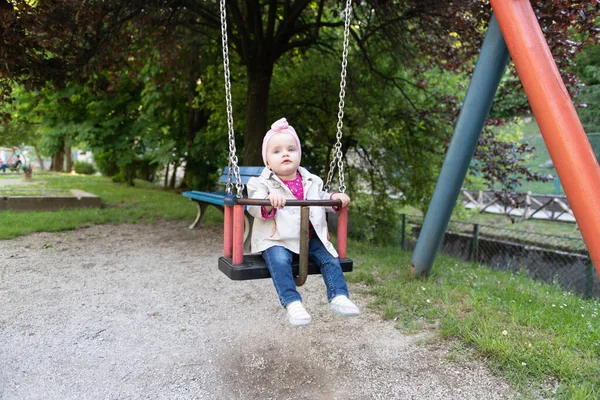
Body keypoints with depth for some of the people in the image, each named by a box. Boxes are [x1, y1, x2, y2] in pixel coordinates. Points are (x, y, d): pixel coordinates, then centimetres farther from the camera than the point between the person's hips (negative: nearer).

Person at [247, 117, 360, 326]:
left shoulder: (310, 181, 11)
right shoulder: (263, 183, -4)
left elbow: (320, 197, 27)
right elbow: (253, 207, -14)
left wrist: (335, 197, 6)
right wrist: (268, 202, -35)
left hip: (309, 238, 5)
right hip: (277, 240, -4)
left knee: (329, 258, -11)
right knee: (279, 260, -32)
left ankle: (339, 297, -3)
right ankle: (292, 303, -32)